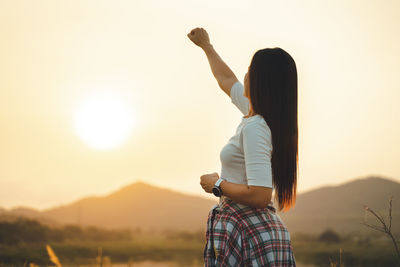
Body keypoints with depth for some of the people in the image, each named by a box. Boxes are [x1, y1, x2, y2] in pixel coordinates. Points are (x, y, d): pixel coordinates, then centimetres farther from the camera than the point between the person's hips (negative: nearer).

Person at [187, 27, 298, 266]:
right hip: (264, 229, 9)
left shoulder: (255, 128, -18)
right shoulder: (259, 115, 9)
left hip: (249, 234, -9)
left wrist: (217, 185, -10)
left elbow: (259, 195, -26)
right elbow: (227, 81, 29)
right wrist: (206, 46, 42)